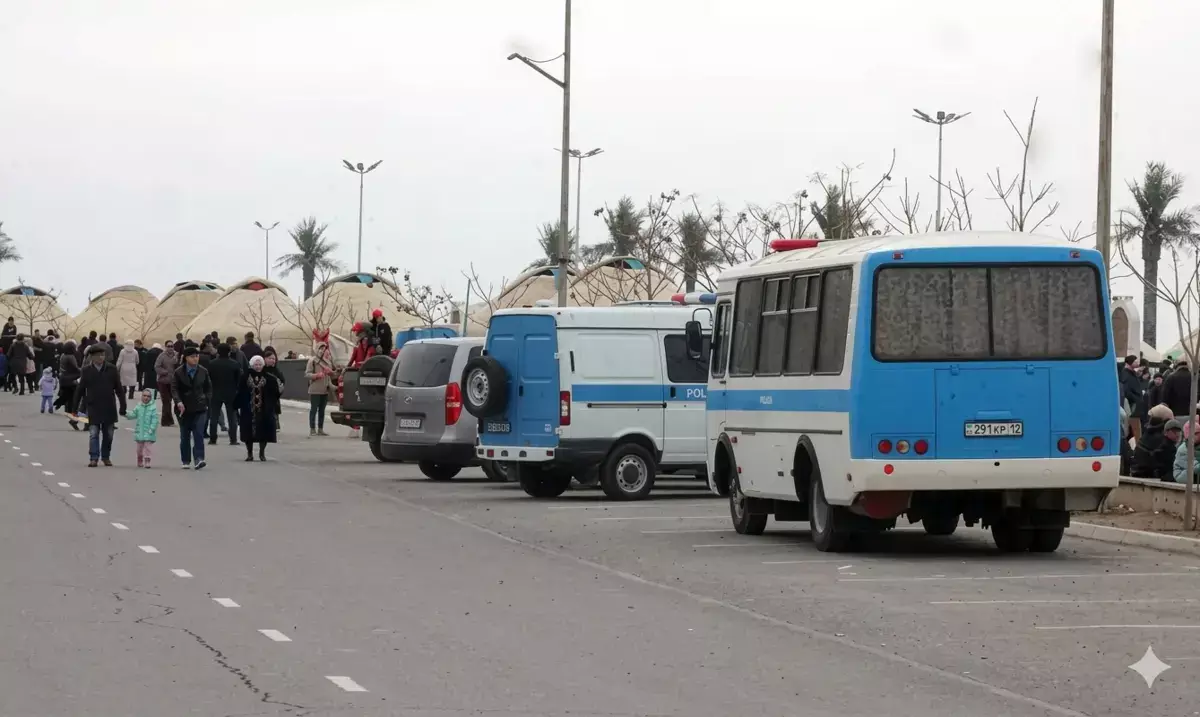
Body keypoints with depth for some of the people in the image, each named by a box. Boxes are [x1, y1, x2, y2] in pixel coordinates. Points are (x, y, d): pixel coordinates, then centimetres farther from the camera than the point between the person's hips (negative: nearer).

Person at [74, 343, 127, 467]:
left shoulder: (111, 369, 0)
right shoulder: (86, 371, -1)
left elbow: (119, 389, 4)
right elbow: (80, 390, 4)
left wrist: (123, 406, 1)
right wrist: (74, 408, 4)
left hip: (109, 408, 1)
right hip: (93, 408, -1)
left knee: (108, 434, 8)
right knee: (93, 434, -6)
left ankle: (106, 457, 22)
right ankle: (94, 458, -6)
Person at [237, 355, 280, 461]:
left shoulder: (268, 378, 1)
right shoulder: (246, 377, 0)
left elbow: (274, 393, 5)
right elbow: (240, 392, 0)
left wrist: (279, 391, -13)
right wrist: (239, 406, -2)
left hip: (264, 409, 0)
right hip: (248, 409, 0)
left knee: (263, 431, 0)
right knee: (248, 431, 2)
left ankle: (262, 453, 15)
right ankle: (249, 453, 16)